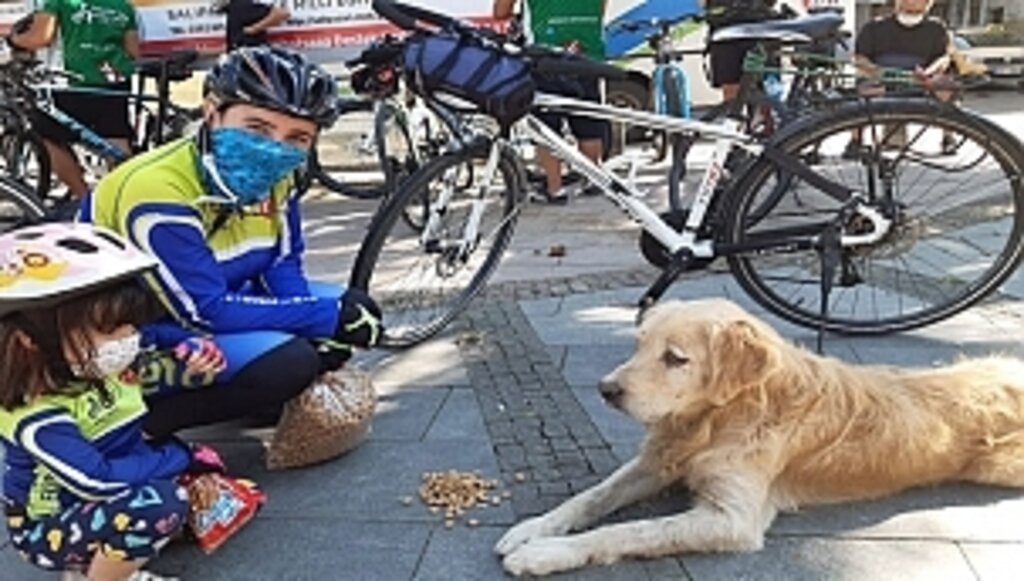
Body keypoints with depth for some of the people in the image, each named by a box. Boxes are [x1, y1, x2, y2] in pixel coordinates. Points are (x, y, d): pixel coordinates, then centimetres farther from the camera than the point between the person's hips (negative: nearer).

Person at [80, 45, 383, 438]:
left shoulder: (272, 177, -6)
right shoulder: (156, 193, -29)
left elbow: (284, 267, 0)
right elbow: (205, 313, -30)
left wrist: (322, 331, -19)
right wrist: (329, 317, -27)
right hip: (129, 344, -8)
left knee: (358, 312, 0)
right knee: (288, 360, -29)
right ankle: (141, 420, -11)